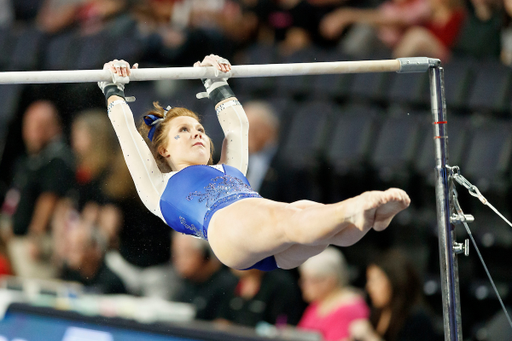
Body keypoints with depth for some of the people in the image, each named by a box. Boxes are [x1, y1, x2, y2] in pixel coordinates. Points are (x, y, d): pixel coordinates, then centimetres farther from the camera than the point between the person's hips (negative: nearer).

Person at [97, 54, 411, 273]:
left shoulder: (230, 171, 46)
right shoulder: (160, 185, 32)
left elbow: (238, 125, 58)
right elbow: (126, 130, 34)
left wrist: (217, 85, 67)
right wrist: (114, 89, 47)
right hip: (226, 222, -6)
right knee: (293, 222, -39)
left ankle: (373, 213, -62)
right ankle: (354, 209, -67)